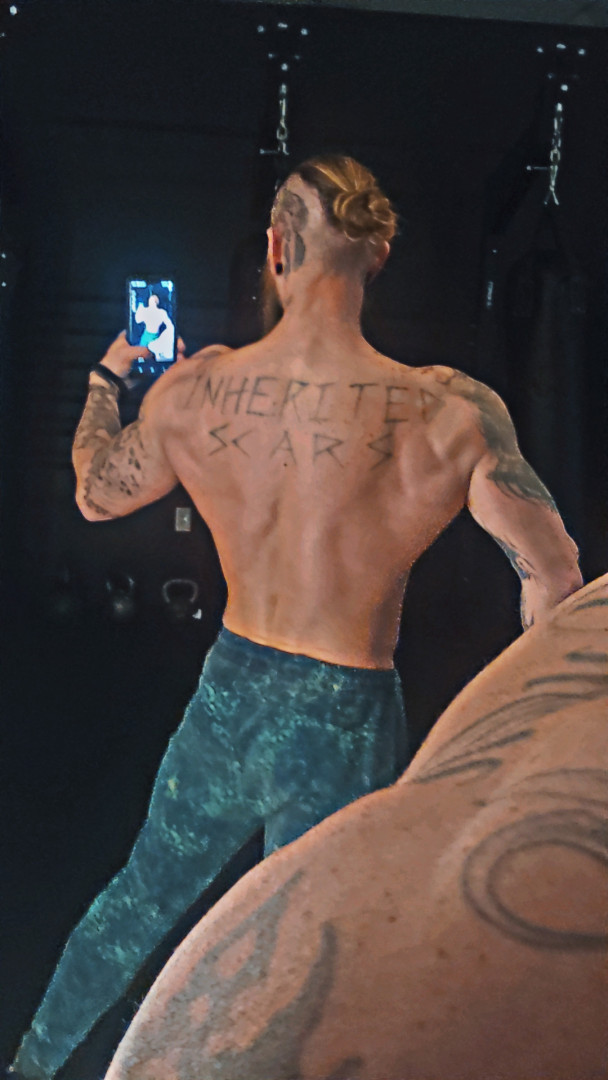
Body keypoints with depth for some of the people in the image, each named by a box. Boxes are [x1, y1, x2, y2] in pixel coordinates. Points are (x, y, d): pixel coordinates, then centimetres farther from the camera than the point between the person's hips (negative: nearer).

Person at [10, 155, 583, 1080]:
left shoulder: (193, 389, -10)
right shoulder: (450, 412, -21)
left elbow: (95, 493, 8)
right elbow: (554, 577, -15)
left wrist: (107, 379, 26)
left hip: (229, 694, 4)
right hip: (345, 724, -4)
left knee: (140, 897, 28)